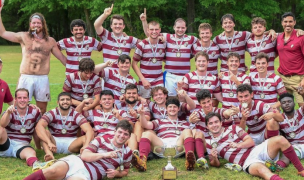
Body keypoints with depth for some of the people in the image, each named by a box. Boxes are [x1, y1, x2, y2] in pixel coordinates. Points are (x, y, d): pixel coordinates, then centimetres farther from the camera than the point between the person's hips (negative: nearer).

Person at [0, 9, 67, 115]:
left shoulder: (50, 41, 10)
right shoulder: (24, 37, 7)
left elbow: (62, 58, 15)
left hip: (43, 78, 1)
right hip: (26, 78, -1)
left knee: (42, 109, 7)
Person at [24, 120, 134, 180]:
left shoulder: (127, 153, 18)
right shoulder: (101, 140, 12)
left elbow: (125, 171, 31)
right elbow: (84, 156, 1)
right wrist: (104, 155, -12)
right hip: (76, 162, 1)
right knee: (52, 171, -35)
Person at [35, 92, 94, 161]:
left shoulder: (76, 115, -5)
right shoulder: (52, 114, -7)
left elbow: (89, 131, -19)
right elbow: (39, 126, -26)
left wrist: (86, 145, -41)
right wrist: (49, 143, -42)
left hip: (71, 144, 1)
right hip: (55, 142, 0)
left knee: (86, 138, -23)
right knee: (45, 132, -27)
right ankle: (49, 154, -50)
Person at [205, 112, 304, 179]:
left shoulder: (232, 128, 14)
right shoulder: (208, 142, 12)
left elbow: (251, 141, 6)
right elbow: (216, 164, 10)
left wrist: (238, 145, -14)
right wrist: (214, 158, -15)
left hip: (256, 150, 4)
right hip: (247, 162, -3)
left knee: (280, 140, -24)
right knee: (262, 170, -39)